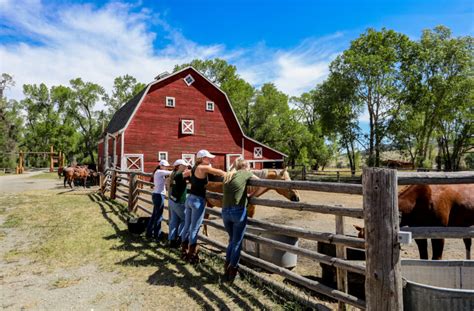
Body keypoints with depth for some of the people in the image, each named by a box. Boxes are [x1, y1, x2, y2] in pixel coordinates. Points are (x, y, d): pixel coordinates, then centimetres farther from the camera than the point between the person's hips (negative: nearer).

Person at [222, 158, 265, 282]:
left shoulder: (228, 176, 16)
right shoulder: (245, 173, 1)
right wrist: (251, 196, 10)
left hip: (225, 212, 6)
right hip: (238, 211, -5)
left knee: (232, 240, 23)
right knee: (237, 242, 9)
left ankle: (226, 268, 25)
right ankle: (232, 271, 17)